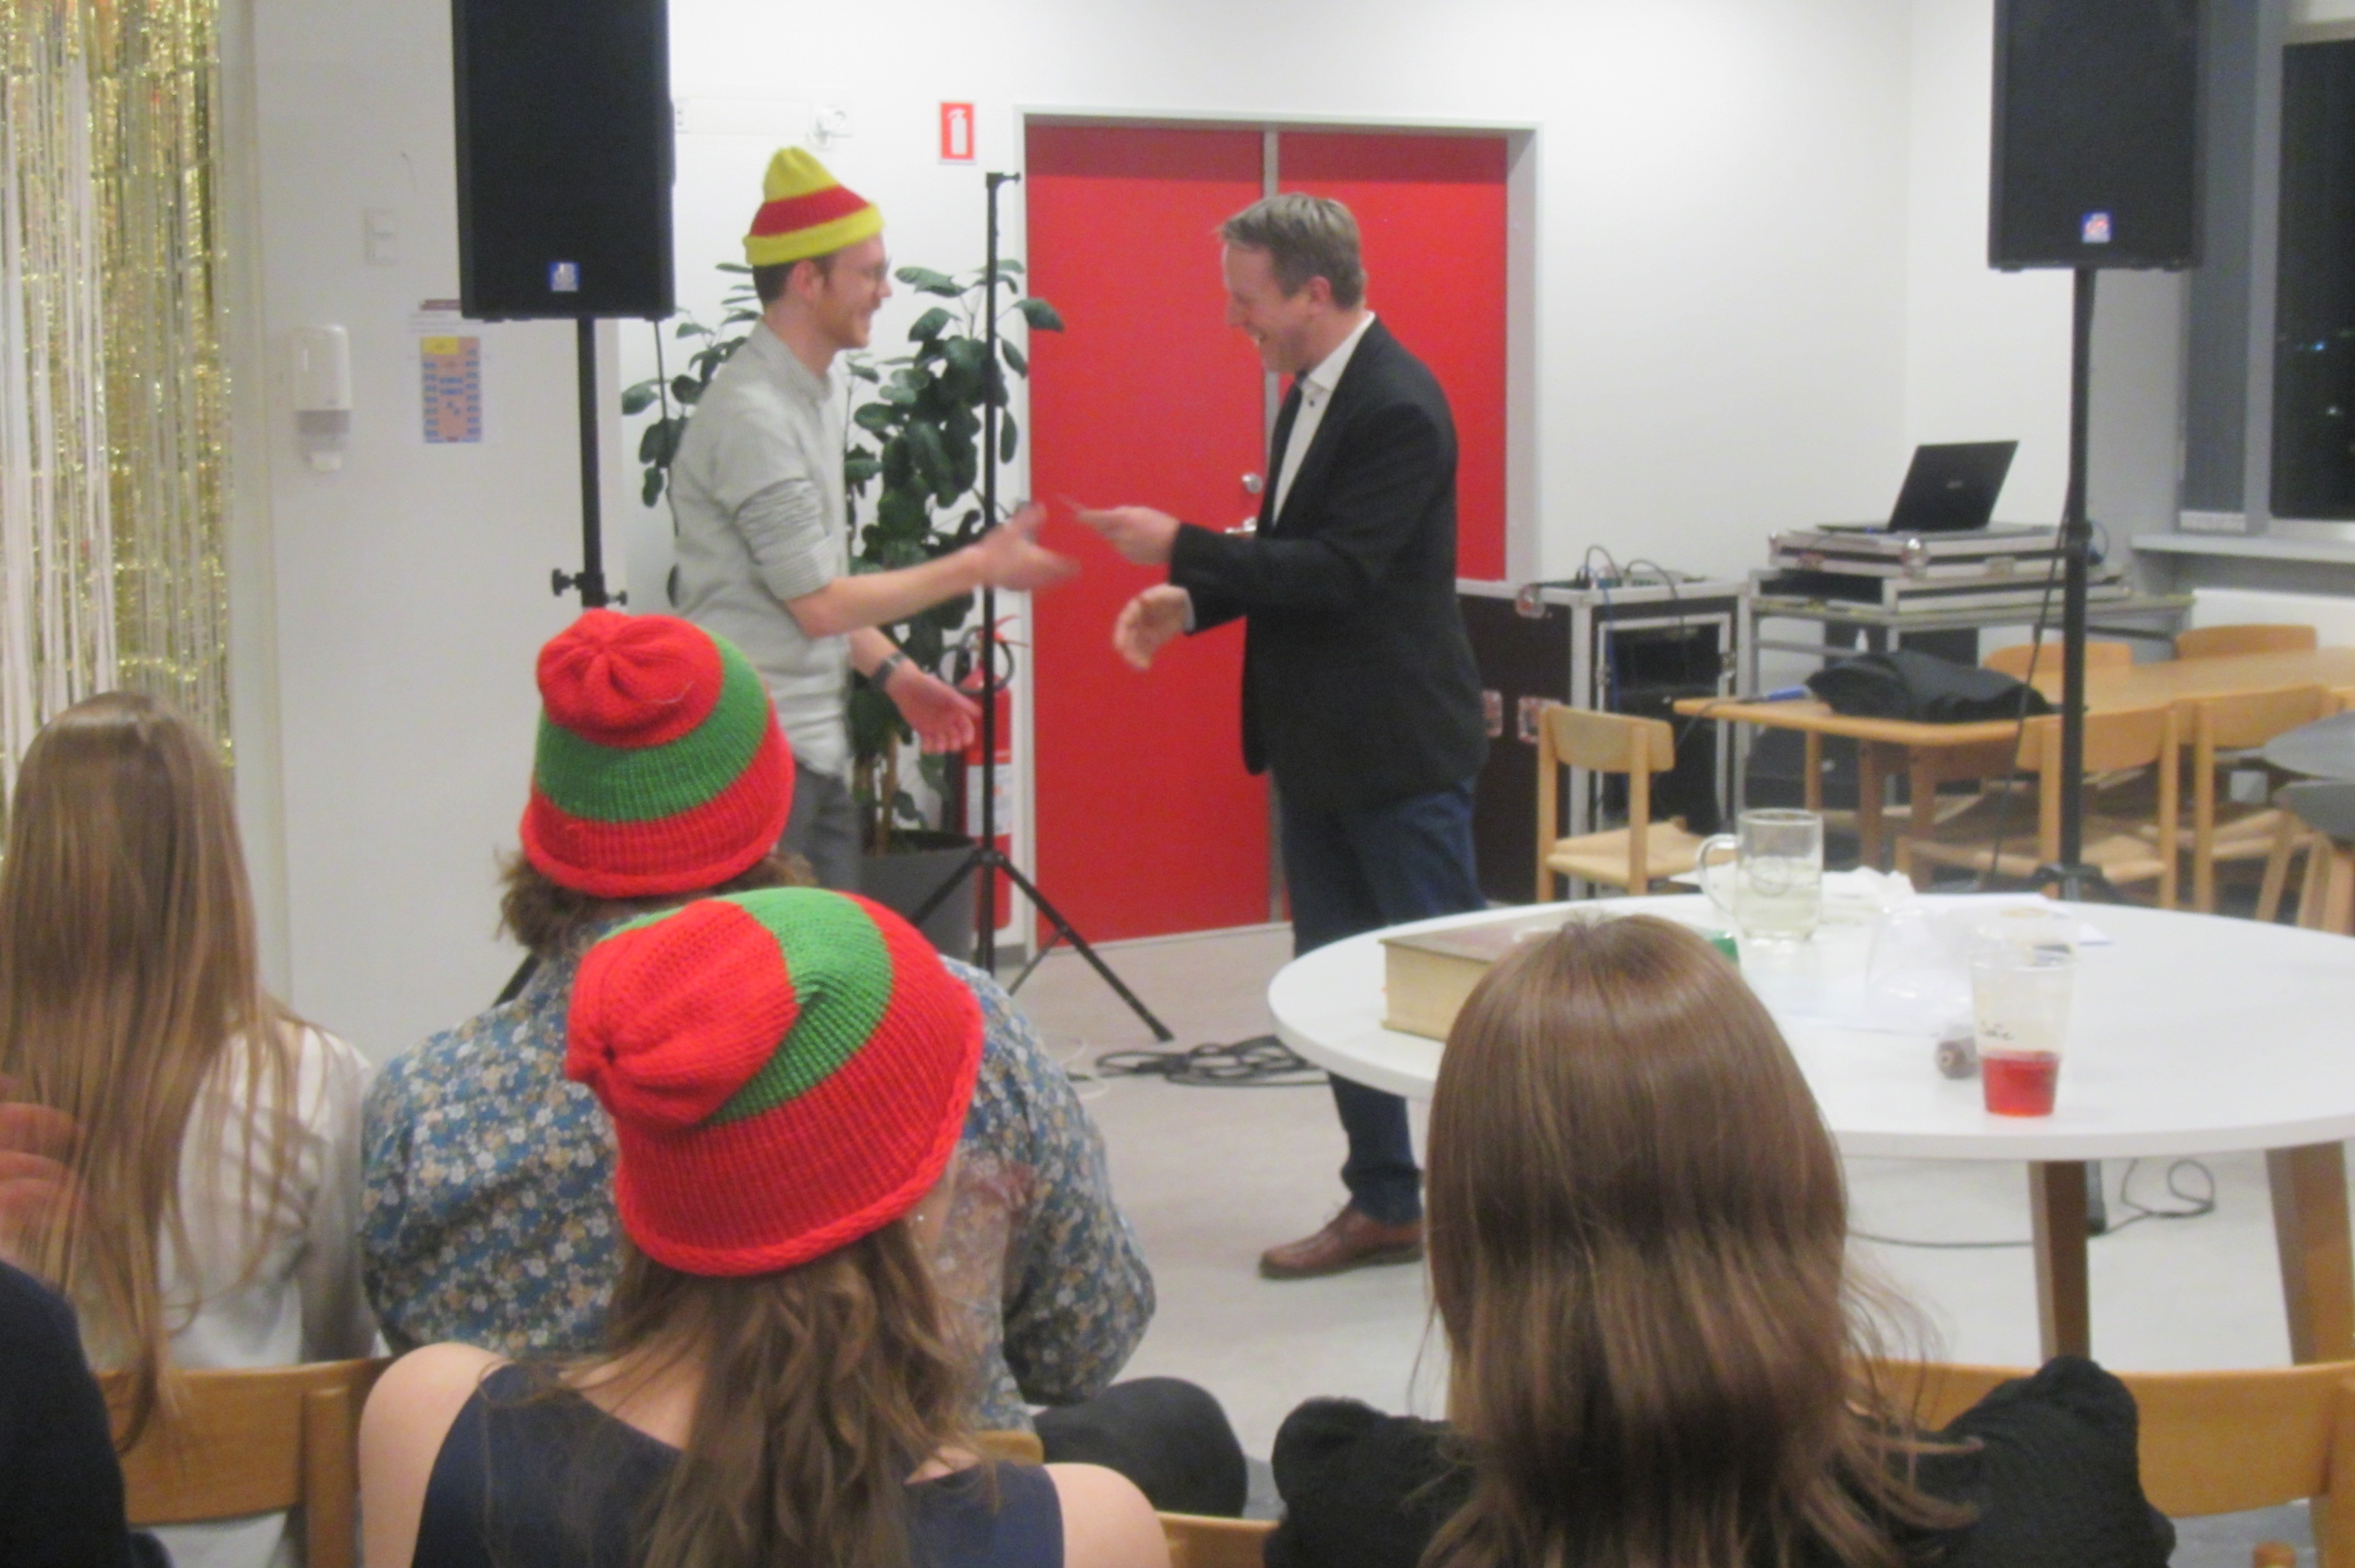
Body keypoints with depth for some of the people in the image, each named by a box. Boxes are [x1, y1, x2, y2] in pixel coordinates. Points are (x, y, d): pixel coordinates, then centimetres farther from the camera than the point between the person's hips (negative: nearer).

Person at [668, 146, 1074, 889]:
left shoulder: (816, 394, 13)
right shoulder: (752, 415, -17)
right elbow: (819, 603, -16)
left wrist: (896, 674, 14)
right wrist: (977, 567, -10)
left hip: (813, 746, 9)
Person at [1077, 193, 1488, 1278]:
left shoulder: (1398, 409, -19)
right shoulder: (1311, 392, 11)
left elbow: (1339, 571, -25)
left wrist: (1181, 550, -22)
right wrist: (1192, 604, 2)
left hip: (1400, 750, -10)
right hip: (1319, 745, 10)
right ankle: (1384, 1204, 23)